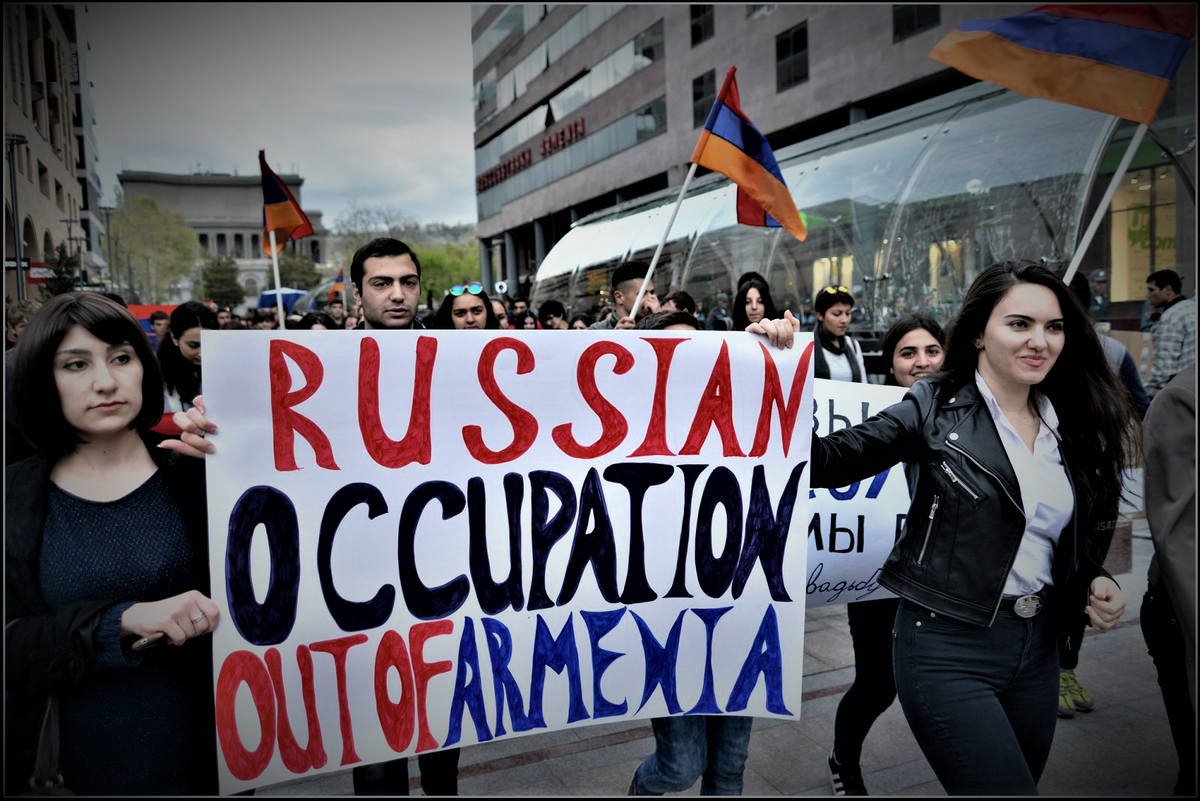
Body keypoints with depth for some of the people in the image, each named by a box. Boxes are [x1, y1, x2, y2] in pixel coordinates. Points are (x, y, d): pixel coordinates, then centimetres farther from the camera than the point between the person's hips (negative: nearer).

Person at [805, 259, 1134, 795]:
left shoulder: (1069, 428, 8)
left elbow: (1071, 540, 19)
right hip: (948, 650, -6)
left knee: (1023, 778, 19)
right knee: (1007, 789, -7)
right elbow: (826, 463, -17)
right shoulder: (936, 408, -9)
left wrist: (1095, 580, -1)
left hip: (1038, 645, 7)